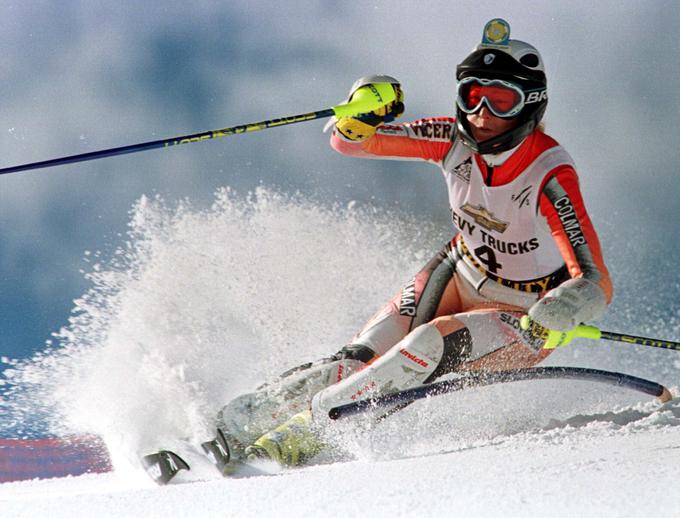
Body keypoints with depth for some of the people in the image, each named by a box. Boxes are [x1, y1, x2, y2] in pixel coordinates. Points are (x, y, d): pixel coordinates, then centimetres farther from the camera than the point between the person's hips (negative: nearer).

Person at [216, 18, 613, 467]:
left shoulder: (550, 174, -31)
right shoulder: (454, 139, -16)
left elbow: (597, 284, -38)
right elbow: (349, 141, -12)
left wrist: (572, 303, -62)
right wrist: (363, 113, -36)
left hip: (524, 316, -5)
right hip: (461, 276, 5)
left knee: (430, 345, -30)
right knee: (362, 358, -15)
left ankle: (306, 428, -23)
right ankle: (242, 419, -8)